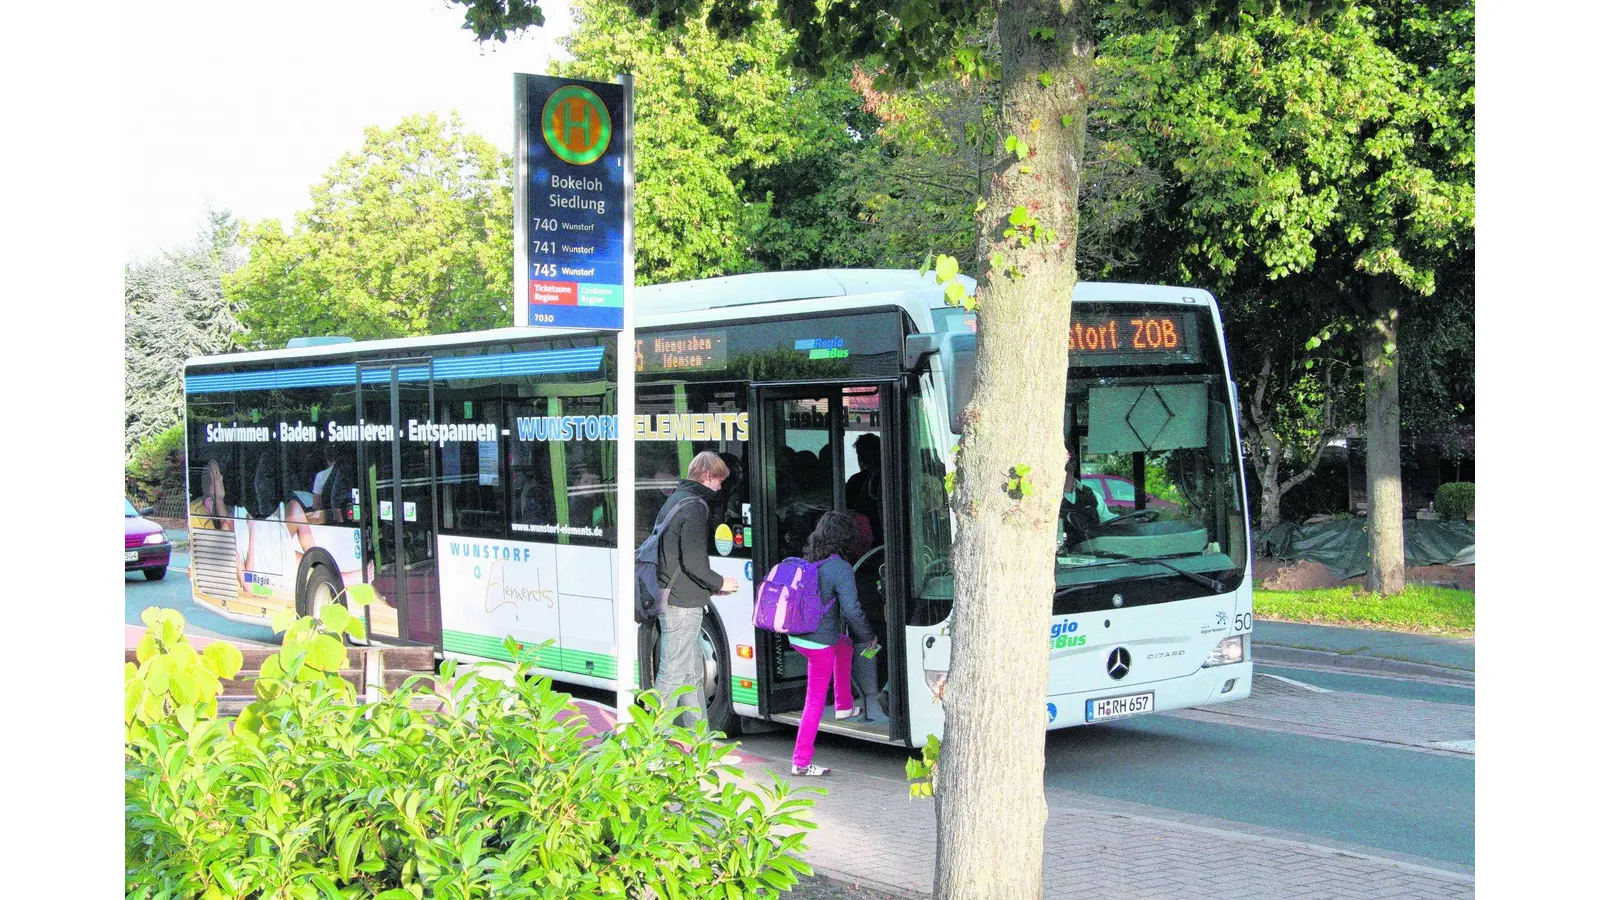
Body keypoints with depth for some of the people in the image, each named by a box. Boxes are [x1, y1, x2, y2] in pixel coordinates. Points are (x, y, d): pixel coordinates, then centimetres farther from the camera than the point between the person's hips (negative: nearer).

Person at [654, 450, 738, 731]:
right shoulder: (696, 507, -15)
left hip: (669, 599, 10)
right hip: (683, 603, -10)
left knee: (693, 671, 16)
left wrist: (710, 586, 18)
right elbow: (694, 562, -21)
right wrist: (719, 583, -4)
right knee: (673, 673, -5)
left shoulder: (674, 501, 16)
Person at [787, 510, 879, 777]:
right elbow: (851, 609, -17)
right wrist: (868, 636, -1)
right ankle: (801, 762, 5)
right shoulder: (840, 568, -17)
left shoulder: (806, 560, 4)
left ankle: (843, 706, 42)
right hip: (820, 641, -8)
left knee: (845, 647, 34)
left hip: (796, 635, 8)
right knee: (816, 700, 2)